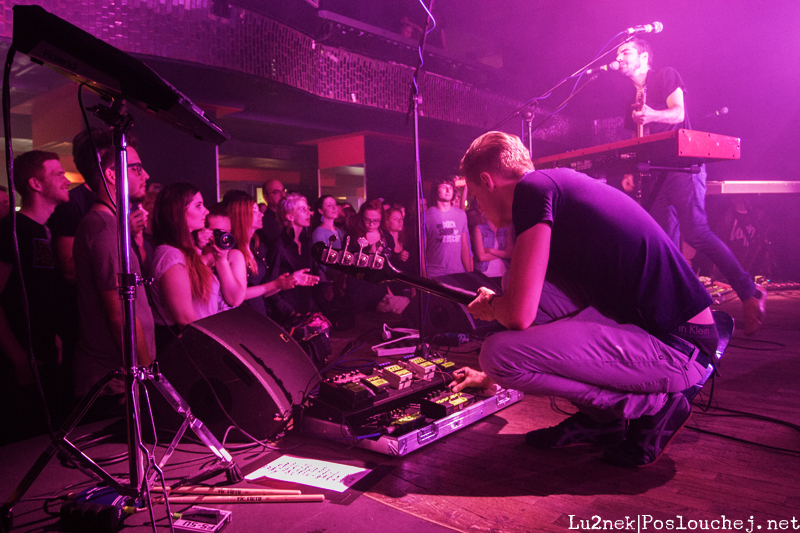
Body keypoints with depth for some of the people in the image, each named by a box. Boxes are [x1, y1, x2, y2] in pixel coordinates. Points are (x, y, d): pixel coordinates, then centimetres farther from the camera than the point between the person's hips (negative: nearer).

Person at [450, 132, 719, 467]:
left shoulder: (533, 188, -11)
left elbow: (519, 316, -19)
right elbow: (532, 306, 29)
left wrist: (489, 305, 7)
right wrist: (490, 376, 38)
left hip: (677, 348, -9)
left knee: (498, 353, -16)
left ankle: (654, 405, 1)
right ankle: (598, 416, 15)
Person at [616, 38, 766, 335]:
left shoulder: (666, 76, 7)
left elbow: (678, 112, -9)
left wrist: (651, 115, -28)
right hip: (655, 172, 7)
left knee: (695, 232, -20)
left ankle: (749, 293, -12)